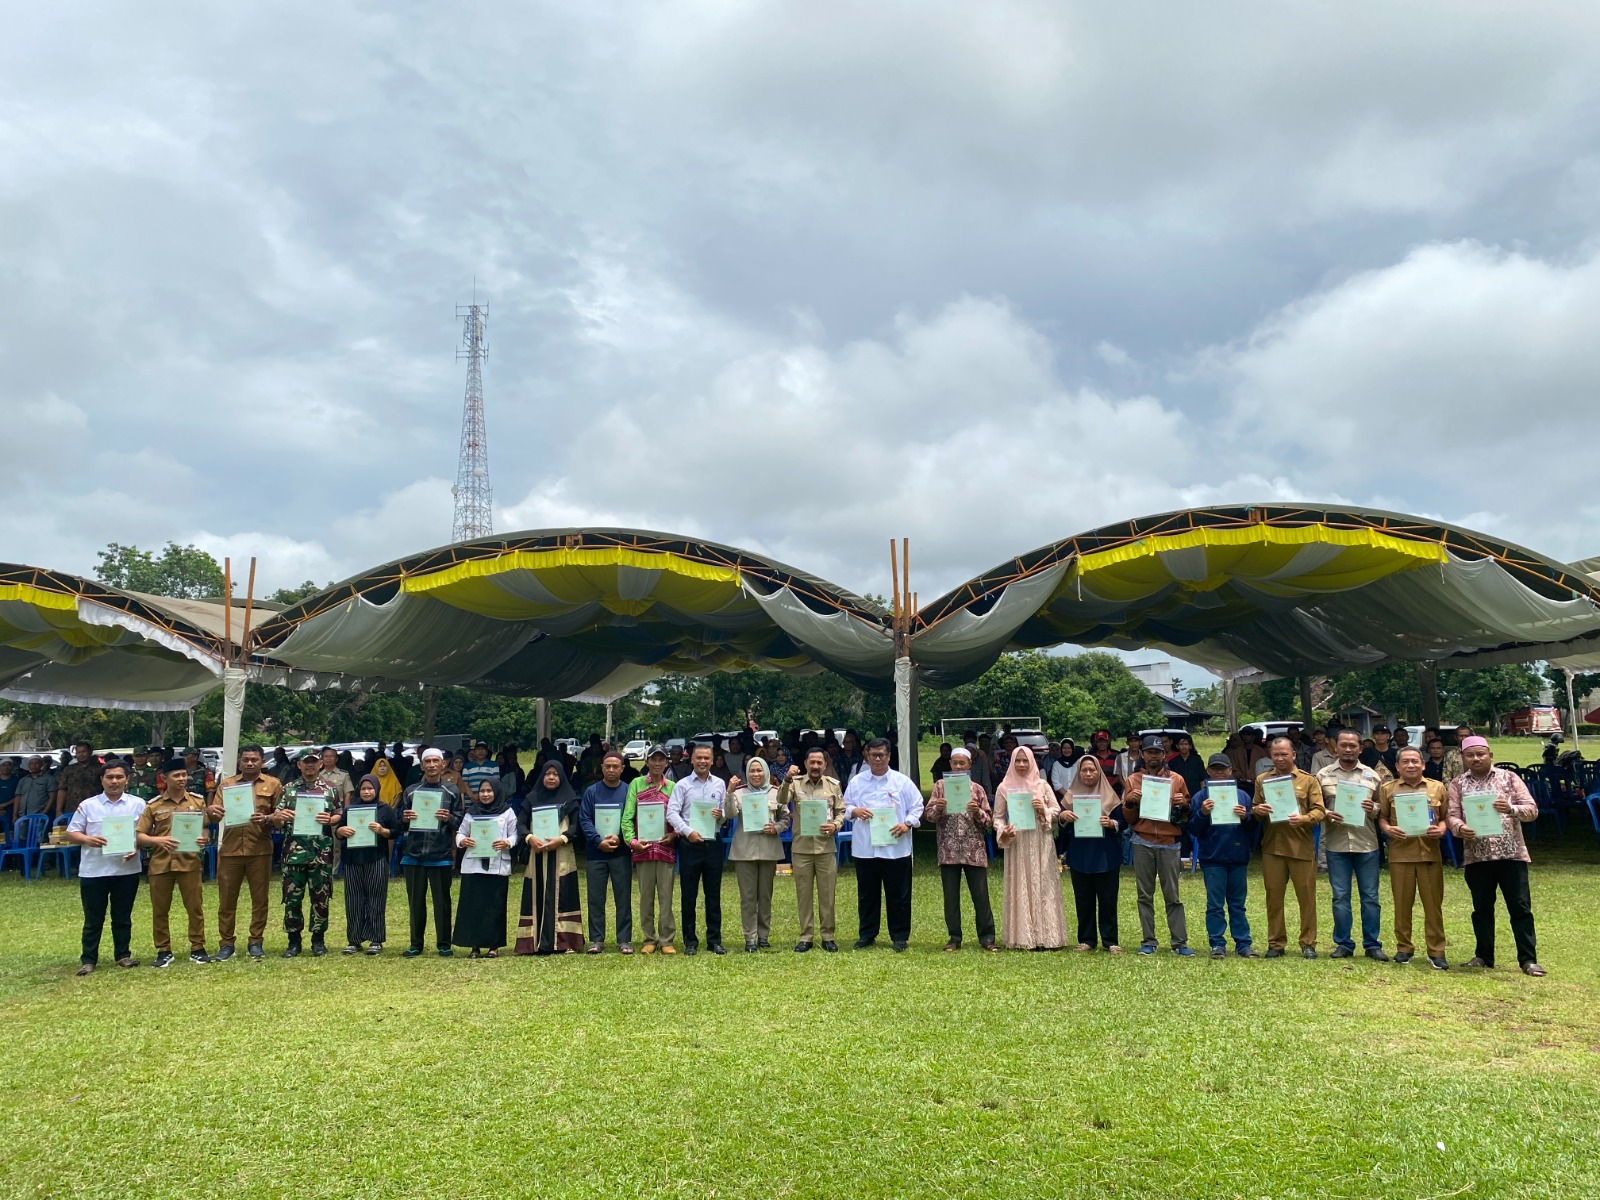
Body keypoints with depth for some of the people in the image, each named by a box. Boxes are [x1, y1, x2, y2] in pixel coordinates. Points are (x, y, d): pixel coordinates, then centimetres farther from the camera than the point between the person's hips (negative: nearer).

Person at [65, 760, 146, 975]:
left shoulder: (138, 804, 3)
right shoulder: (87, 805, 3)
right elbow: (72, 833, 4)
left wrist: (137, 847, -15)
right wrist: (88, 840, -16)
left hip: (127, 870, 0)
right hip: (93, 871, 0)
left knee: (123, 917, 10)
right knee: (93, 918, 6)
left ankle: (123, 955, 20)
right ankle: (88, 959, 14)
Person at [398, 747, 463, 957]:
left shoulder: (451, 791, 5)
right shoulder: (410, 791, 10)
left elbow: (461, 822, 3)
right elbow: (400, 823, 12)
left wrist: (449, 818, -17)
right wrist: (404, 818, -11)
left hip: (441, 855, -2)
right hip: (413, 854, 2)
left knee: (442, 901, 4)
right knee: (416, 901, 9)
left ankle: (444, 944, 14)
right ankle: (416, 944, 20)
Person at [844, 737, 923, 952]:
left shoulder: (902, 782, 2)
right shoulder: (857, 781, 7)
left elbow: (917, 806, 2)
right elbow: (845, 806, 11)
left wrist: (907, 823, -13)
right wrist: (854, 811, -10)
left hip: (896, 848, -2)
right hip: (864, 848, 2)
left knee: (898, 895, 5)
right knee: (867, 894, 11)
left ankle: (899, 936, 16)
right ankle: (867, 934, 23)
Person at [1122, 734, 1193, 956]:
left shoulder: (1176, 780, 7)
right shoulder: (1133, 780, 8)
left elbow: (1186, 815, 12)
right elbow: (1129, 819, 9)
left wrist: (1183, 805, -9)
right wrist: (1129, 802, -10)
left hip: (1168, 843, -1)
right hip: (1143, 843, 1)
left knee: (1173, 896, 0)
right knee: (1145, 895, 4)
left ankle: (1180, 942, 4)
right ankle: (1148, 942, 9)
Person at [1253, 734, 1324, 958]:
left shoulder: (1308, 780, 4)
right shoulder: (1262, 779, 11)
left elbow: (1319, 811, -2)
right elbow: (1253, 809, 14)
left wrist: (1303, 818, -21)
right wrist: (1256, 810, -9)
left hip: (1301, 847, -2)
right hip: (1272, 846, 2)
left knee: (1306, 896, 3)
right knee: (1273, 897, 6)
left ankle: (1308, 943, 14)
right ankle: (1276, 943, 16)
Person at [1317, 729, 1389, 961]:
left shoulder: (1372, 776, 6)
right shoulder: (1323, 775, 5)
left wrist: (1373, 809, -14)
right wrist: (1326, 814, -15)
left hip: (1366, 844, 0)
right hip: (1336, 844, 0)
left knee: (1370, 897, 5)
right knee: (1340, 897, 6)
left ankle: (1372, 945, 16)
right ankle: (1343, 944, 15)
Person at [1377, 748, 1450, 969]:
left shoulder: (1437, 788, 8)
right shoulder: (1388, 789, 6)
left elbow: (1446, 817, 11)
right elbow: (1381, 817, 8)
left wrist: (1442, 829, -9)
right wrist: (1387, 829, -12)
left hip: (1430, 852, 0)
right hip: (1400, 853, 0)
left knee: (1433, 903, 3)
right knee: (1402, 903, 6)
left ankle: (1436, 951, 11)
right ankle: (1404, 948, 17)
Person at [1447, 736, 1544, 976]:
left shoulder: (1509, 778, 3)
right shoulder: (1457, 784, 7)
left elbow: (1532, 810, -2)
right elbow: (1452, 815, 0)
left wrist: (1511, 808, -22)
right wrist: (1459, 828, -22)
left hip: (1511, 853, -1)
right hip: (1477, 856, 2)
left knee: (1520, 907, -1)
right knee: (1482, 908, 10)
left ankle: (1528, 959, 5)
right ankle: (1483, 955, 20)